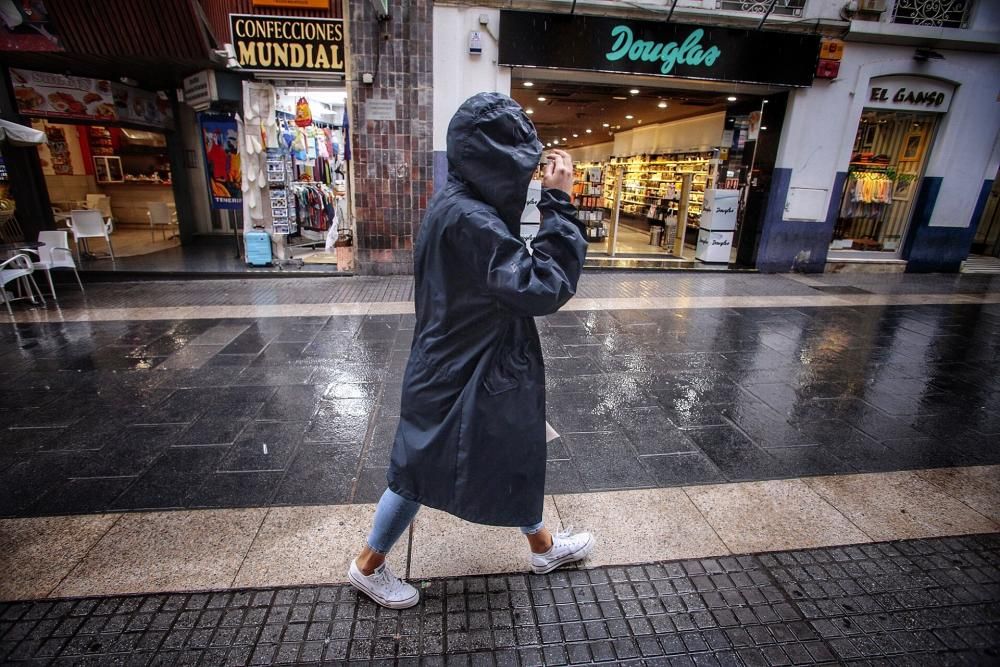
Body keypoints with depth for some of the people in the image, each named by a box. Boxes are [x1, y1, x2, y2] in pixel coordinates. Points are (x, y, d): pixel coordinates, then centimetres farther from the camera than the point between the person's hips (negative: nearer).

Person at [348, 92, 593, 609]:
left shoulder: (463, 204, 4)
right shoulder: (468, 217, -28)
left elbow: (512, 276, 12)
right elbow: (543, 287, -30)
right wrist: (559, 203, -25)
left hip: (471, 360, 10)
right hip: (460, 372, -10)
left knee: (516, 447, 23)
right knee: (425, 467, 11)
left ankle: (542, 544, 48)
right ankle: (369, 565, 39)